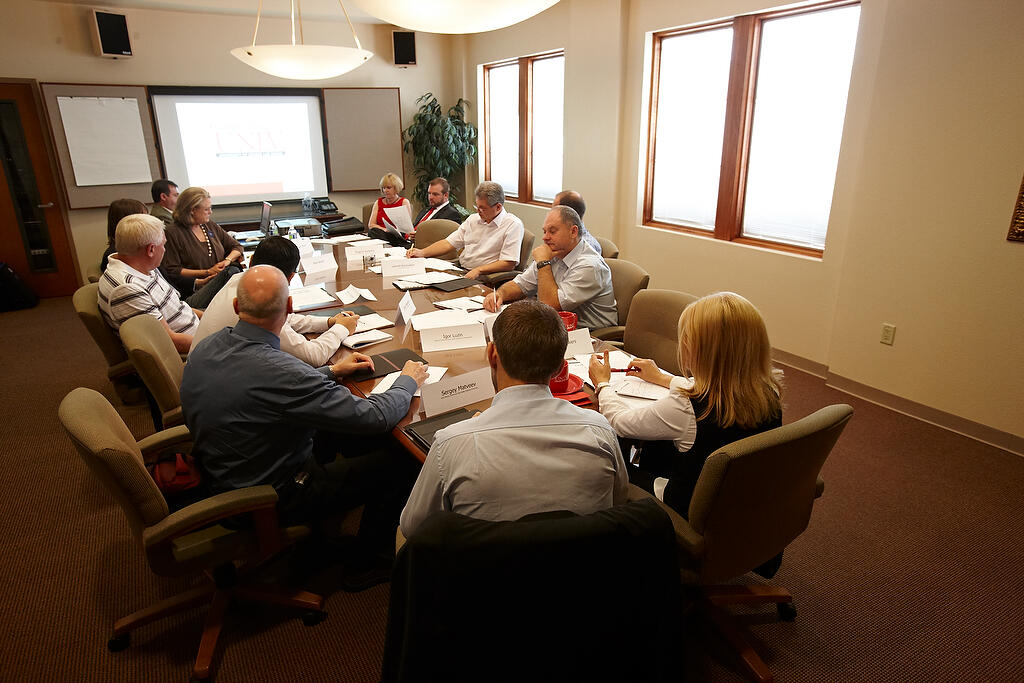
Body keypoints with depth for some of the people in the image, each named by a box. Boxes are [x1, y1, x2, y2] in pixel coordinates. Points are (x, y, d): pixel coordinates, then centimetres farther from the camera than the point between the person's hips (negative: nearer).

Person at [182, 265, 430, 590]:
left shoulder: (205, 347, -9)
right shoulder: (279, 370, -36)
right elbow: (376, 417, -29)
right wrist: (408, 381, -8)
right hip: (272, 497, -8)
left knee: (348, 432, 19)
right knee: (397, 460, 1)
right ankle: (367, 564, 22)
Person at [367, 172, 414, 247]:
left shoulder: (404, 202, 9)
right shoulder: (378, 202, 18)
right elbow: (371, 225, 8)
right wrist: (385, 230, -10)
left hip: (398, 236, -4)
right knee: (372, 231, -32)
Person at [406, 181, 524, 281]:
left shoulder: (513, 225, -6)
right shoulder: (473, 219, 15)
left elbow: (509, 263, -13)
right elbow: (448, 243, 15)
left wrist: (478, 270, -18)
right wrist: (422, 252, 2)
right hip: (459, 270, 7)